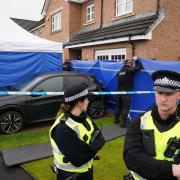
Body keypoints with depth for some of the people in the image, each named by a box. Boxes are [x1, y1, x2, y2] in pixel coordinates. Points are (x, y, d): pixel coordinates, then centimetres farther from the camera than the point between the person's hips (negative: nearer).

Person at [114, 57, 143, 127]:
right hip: (126, 91, -7)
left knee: (118, 105, 17)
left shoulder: (120, 71, 8)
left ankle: (116, 119, 29)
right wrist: (136, 60, 14)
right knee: (126, 107, -2)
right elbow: (139, 66, -3)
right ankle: (123, 122, -1)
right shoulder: (130, 70, -10)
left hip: (119, 91, 7)